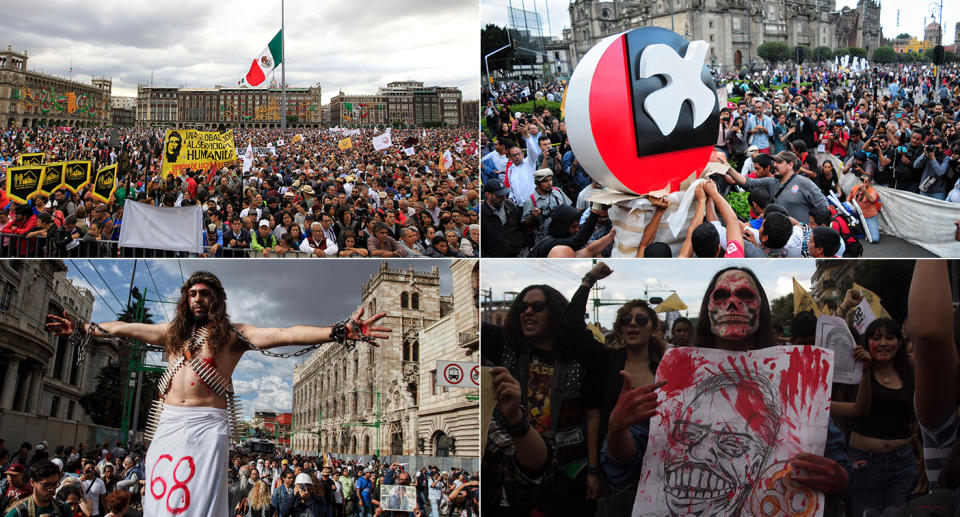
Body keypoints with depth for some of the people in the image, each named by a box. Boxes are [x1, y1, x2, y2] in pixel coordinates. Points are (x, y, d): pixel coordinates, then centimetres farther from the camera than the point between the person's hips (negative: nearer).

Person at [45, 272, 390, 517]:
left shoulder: (233, 334, 1)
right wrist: (80, 328, 21)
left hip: (207, 423, -4)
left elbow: (282, 335, -13)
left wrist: (340, 332, -26)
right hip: (168, 422, 5)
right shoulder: (173, 331, 17)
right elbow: (123, 329, 23)